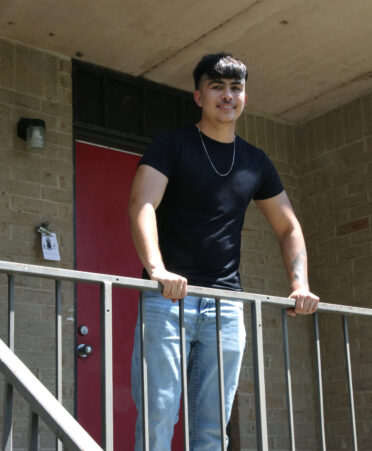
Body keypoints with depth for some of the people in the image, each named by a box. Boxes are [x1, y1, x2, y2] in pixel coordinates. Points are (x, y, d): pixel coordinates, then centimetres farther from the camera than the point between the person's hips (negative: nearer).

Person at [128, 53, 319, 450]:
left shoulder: (256, 162, 16)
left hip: (226, 303, 4)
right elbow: (141, 205, -13)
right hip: (168, 298, -4)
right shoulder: (172, 145, 2)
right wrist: (156, 268, -30)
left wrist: (299, 284, 5)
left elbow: (288, 228, 21)